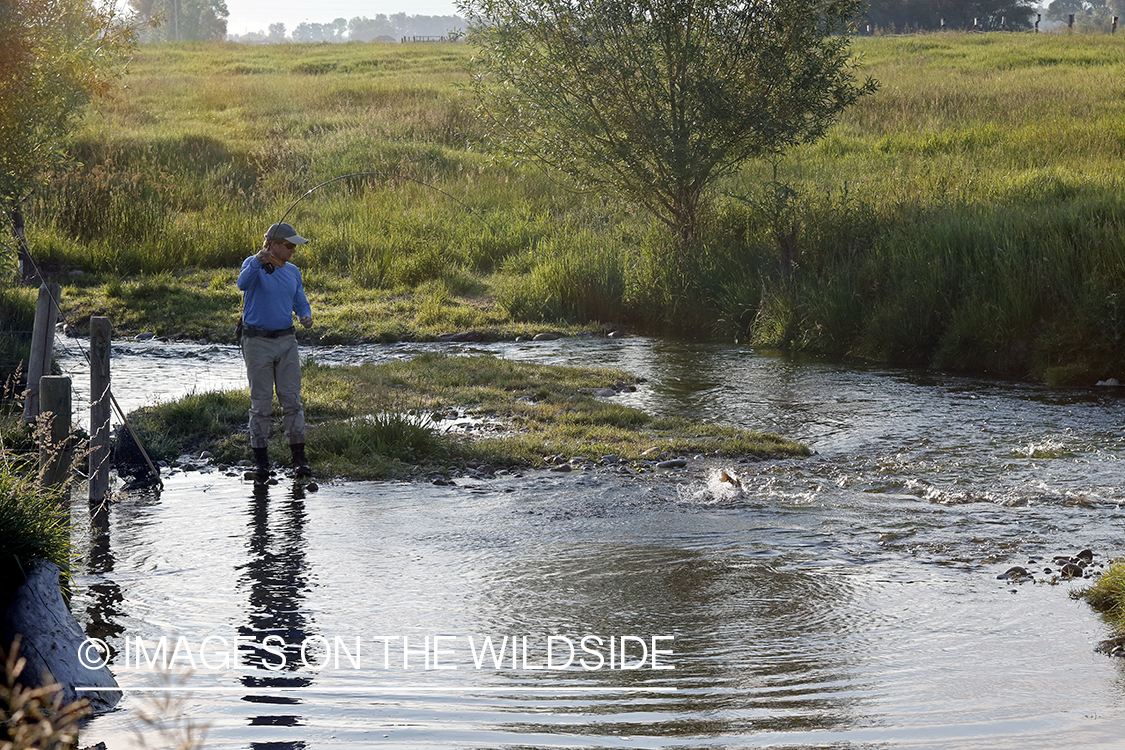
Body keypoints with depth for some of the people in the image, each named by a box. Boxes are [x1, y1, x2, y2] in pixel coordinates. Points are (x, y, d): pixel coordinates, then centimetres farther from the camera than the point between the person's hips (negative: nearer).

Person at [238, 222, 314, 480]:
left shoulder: (292, 272, 12)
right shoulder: (253, 265, -5)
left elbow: (301, 303, 18)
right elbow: (243, 284, -27)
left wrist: (306, 316, -4)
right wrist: (259, 261, -42)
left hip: (286, 341, 4)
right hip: (257, 341, -4)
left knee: (292, 399, 0)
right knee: (261, 402, 0)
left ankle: (299, 457, 4)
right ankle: (260, 460, 8)